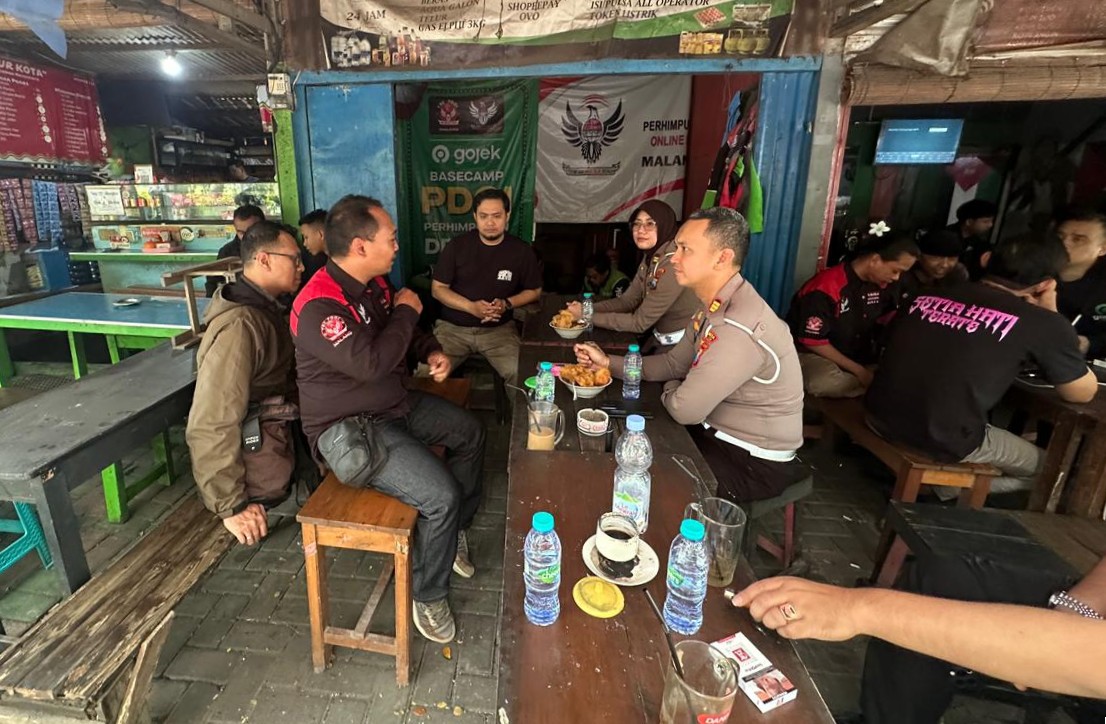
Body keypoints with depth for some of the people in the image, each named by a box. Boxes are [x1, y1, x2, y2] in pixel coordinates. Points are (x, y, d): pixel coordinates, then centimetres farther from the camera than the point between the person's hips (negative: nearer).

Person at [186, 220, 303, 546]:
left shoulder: (266, 309, 7)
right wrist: (231, 506, -21)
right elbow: (211, 426, -26)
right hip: (261, 456, -9)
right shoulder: (239, 326, -24)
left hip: (283, 432, 9)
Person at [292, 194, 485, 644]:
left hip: (395, 405, 10)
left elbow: (406, 333, 17)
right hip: (348, 430, -9)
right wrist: (406, 311, -20)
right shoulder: (318, 306, -26)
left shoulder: (375, 283, 2)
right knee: (440, 495, -22)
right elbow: (370, 363, -36)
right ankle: (429, 597, 6)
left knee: (469, 432, 15)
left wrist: (431, 352, -4)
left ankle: (454, 530, 32)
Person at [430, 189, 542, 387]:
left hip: (499, 328, 0)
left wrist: (508, 303, -11)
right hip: (453, 326, 0)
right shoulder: (457, 245, -2)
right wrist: (471, 307, -16)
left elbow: (534, 291, 9)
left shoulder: (521, 250, -1)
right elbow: (437, 288, 1)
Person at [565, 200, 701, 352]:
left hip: (679, 346, -7)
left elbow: (640, 322, -23)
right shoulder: (651, 257, 2)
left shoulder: (673, 263, -26)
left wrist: (587, 316, -19)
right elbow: (627, 301, 3)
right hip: (660, 339, 7)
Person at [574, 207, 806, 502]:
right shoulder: (715, 307, 0)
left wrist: (670, 390, -4)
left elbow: (684, 409, -28)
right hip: (719, 432, 8)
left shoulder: (740, 328, -32)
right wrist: (608, 362, -1)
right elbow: (674, 363, 8)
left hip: (754, 462, -8)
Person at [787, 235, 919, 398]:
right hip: (812, 353, -6)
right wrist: (859, 371, -21)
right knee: (825, 382, -38)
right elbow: (813, 341, -22)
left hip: (856, 354, 7)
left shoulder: (883, 285, -3)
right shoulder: (826, 287, -25)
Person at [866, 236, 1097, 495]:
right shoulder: (1043, 322, -5)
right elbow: (1083, 393, 11)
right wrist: (1050, 321, 13)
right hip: (944, 443, -5)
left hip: (879, 417, 6)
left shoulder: (928, 297, 7)